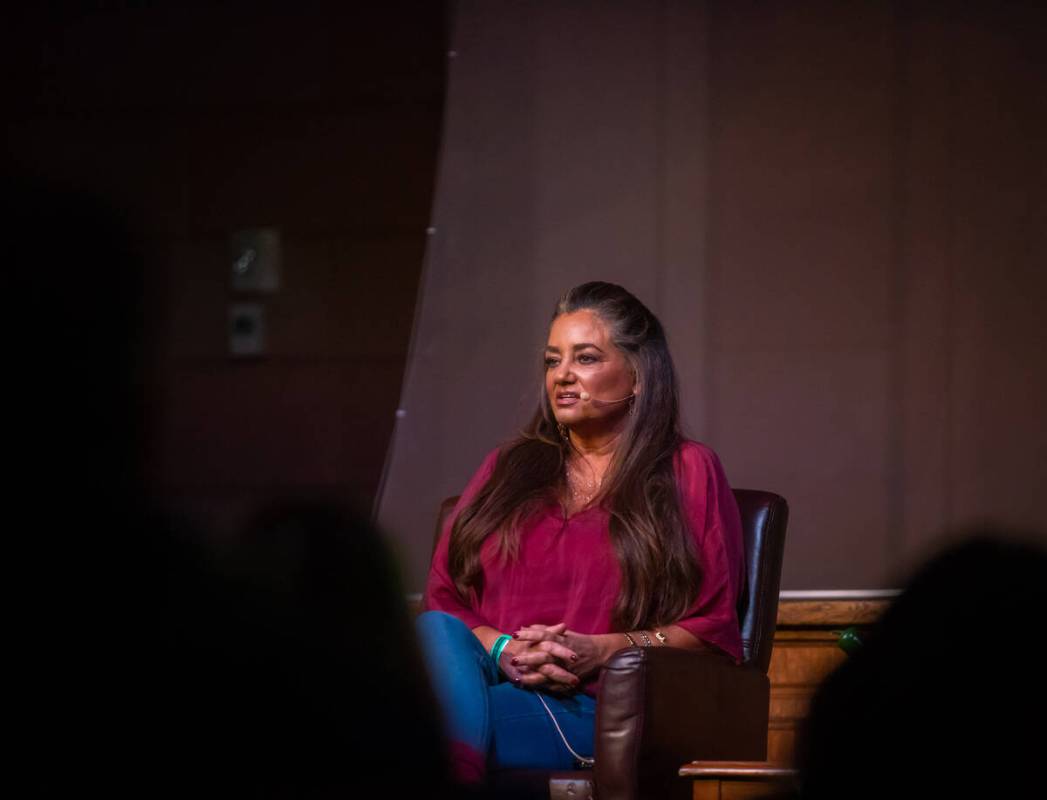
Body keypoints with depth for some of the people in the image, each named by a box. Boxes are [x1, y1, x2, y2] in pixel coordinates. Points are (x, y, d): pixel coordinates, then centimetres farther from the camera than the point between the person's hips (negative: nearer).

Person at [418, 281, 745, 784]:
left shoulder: (688, 472, 16)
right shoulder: (505, 469, 28)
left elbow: (713, 628, 8)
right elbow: (441, 599, 18)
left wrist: (602, 650, -9)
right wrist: (502, 649, -6)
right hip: (491, 680, 3)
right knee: (434, 632, -36)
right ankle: (455, 778, -56)